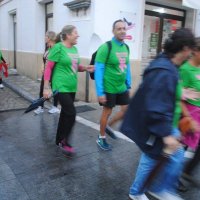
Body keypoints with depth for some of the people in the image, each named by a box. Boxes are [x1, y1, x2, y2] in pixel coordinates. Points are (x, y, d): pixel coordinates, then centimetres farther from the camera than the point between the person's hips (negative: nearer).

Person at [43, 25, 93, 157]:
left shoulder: (74, 49, 10)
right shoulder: (58, 48, -12)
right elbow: (48, 68, -12)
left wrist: (86, 68, 1)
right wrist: (46, 88, -15)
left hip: (72, 87, 8)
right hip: (61, 87, -8)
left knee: (65, 113, 14)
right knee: (71, 113, -13)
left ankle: (59, 140, 30)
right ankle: (65, 142, 4)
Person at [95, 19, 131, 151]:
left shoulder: (126, 47, 5)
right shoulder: (106, 47, -16)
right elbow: (98, 70, -18)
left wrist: (128, 85, 13)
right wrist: (100, 92, -20)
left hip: (122, 87, 7)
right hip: (109, 88, -6)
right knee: (107, 112, 6)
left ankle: (109, 126, 33)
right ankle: (101, 138, 27)